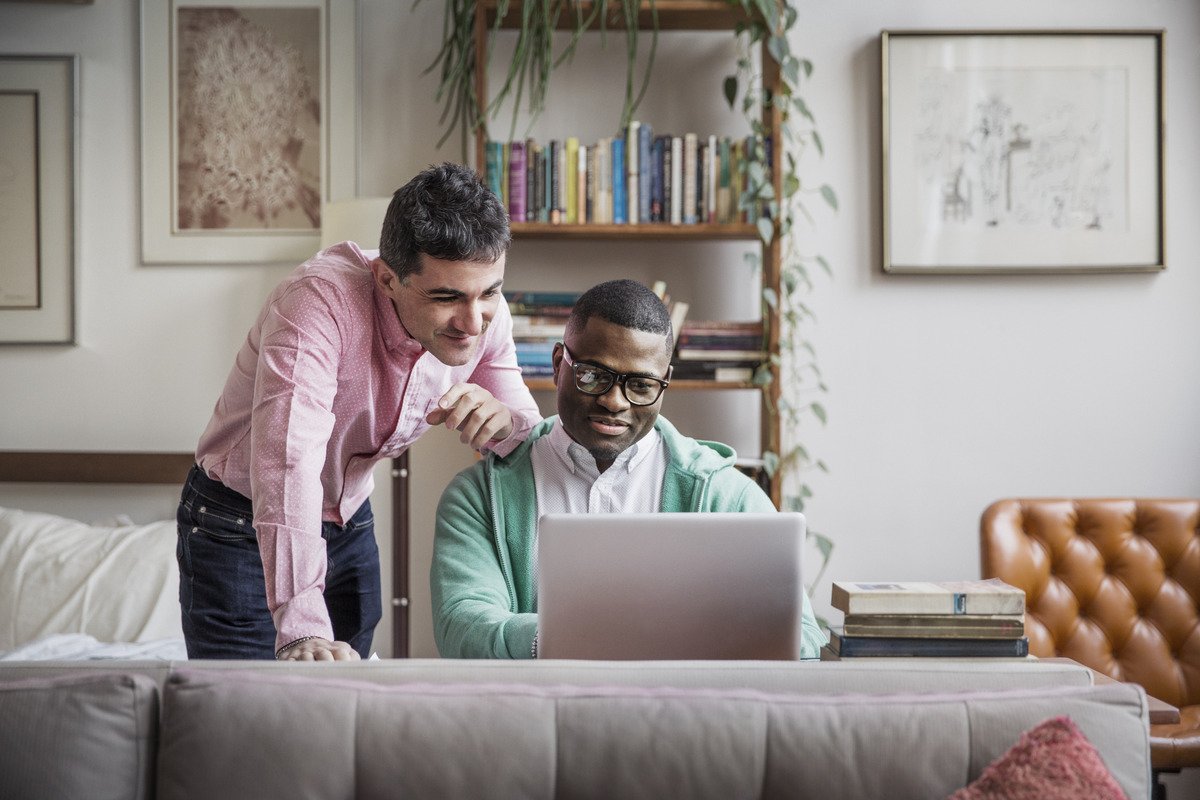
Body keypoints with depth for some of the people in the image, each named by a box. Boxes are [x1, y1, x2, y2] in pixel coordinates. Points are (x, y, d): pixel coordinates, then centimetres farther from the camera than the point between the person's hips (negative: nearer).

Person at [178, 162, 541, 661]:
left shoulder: (485, 315, -14)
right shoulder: (321, 298, -33)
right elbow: (288, 459, -45)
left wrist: (503, 420, -32)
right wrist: (302, 630, -56)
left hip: (350, 522, 5)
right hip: (240, 526, -5)